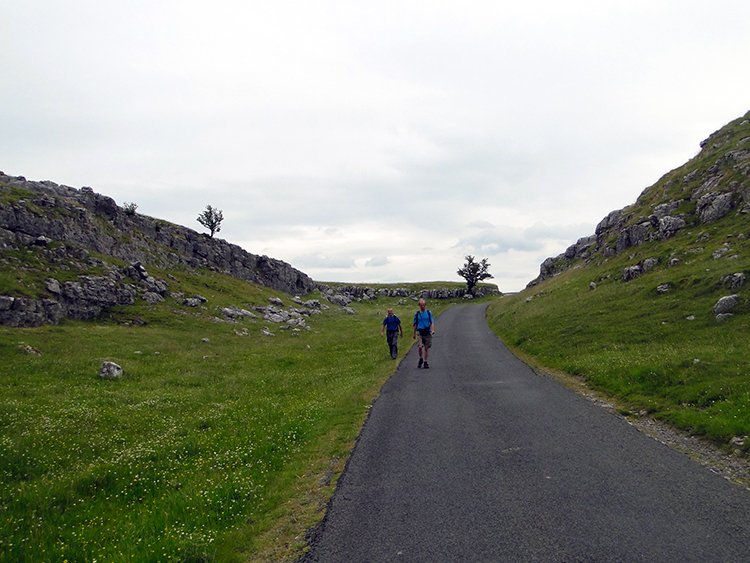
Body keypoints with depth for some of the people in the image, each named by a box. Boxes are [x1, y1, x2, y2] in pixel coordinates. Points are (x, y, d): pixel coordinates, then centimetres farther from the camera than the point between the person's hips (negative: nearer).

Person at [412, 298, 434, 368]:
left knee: (426, 348, 3)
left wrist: (432, 329, -14)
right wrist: (414, 334, 16)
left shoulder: (429, 313, 6)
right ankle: (420, 359, 7)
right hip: (420, 333, -1)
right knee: (420, 347, -16)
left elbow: (432, 322, 4)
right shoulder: (417, 314, 7)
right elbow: (415, 324, 14)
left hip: (427, 332, 1)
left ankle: (425, 362, 13)